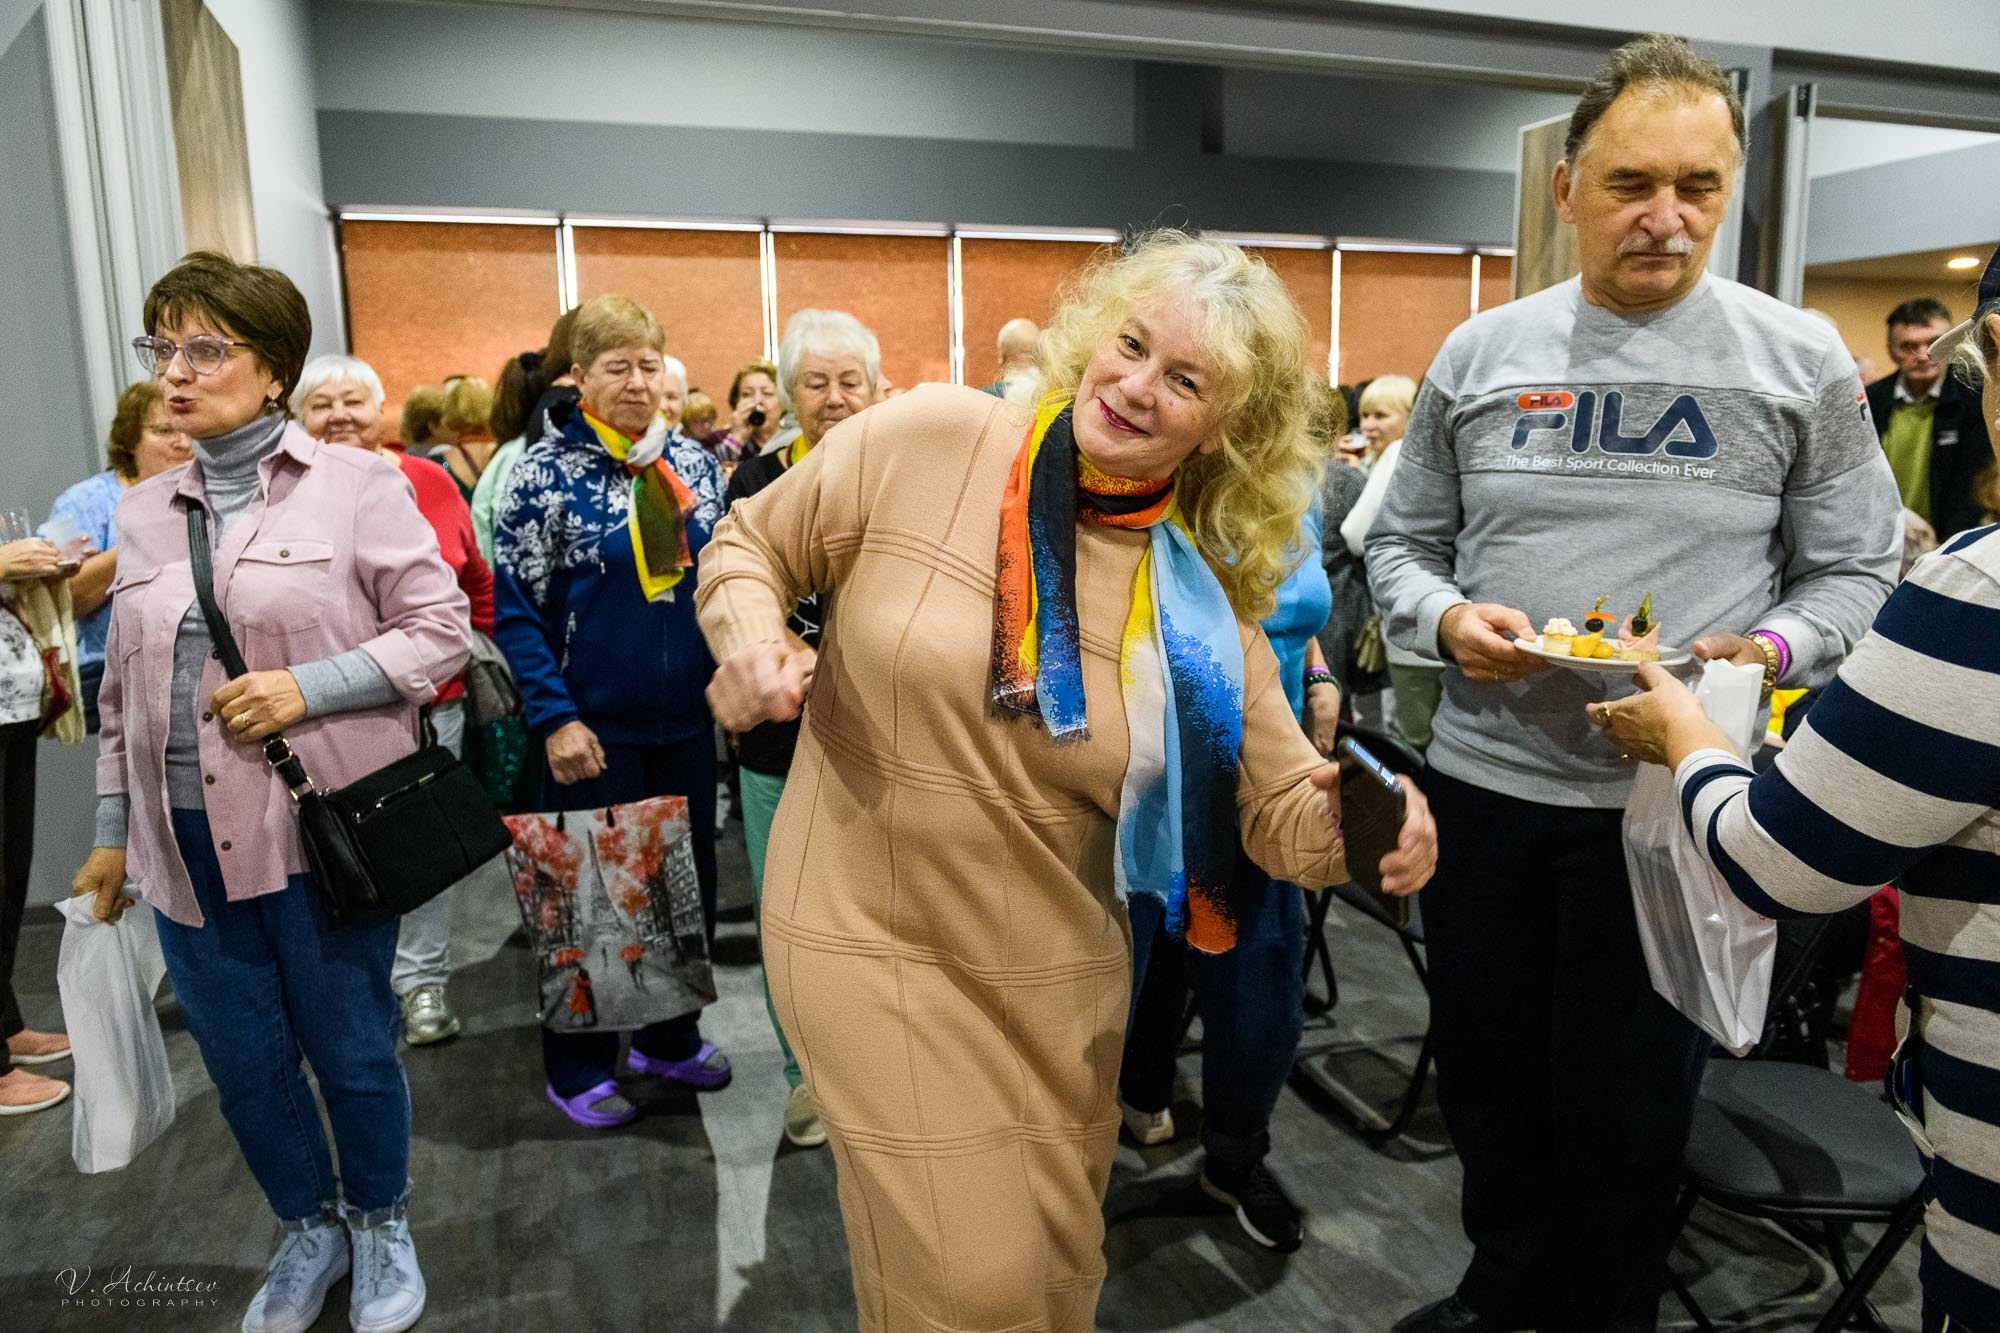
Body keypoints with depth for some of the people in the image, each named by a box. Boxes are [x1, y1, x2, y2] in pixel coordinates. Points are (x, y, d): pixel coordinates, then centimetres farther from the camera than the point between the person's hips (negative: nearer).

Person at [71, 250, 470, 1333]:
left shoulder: (355, 485, -4)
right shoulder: (143, 512, 12)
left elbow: (440, 628, -7)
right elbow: (125, 688, 17)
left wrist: (309, 687, -18)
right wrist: (114, 829, 18)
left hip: (321, 829, -5)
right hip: (188, 841, 5)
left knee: (352, 1053, 8)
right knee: (243, 1064, 14)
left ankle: (381, 1225, 34)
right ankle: (309, 1229, 39)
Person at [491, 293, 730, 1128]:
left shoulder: (694, 462, 5)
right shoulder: (547, 473, -7)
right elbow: (514, 606, -8)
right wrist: (554, 718, -13)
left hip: (687, 720, 5)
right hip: (596, 729, -4)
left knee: (692, 881, 14)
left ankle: (670, 1037, 35)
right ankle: (578, 1067, 26)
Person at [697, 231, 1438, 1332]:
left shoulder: (1203, 591, -6)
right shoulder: (925, 439, -13)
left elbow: (1284, 806, -6)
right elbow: (752, 547, -1)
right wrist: (748, 634, -21)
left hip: (1058, 969, 4)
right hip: (871, 939, -3)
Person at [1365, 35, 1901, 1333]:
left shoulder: (1800, 359, 0)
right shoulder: (1480, 353, 4)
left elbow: (1855, 570, 3)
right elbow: (1401, 543, 8)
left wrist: (1776, 646, -17)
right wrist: (1445, 616, -12)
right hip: (1484, 780, 3)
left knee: (1625, 1101, 12)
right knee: (1486, 1069, 18)